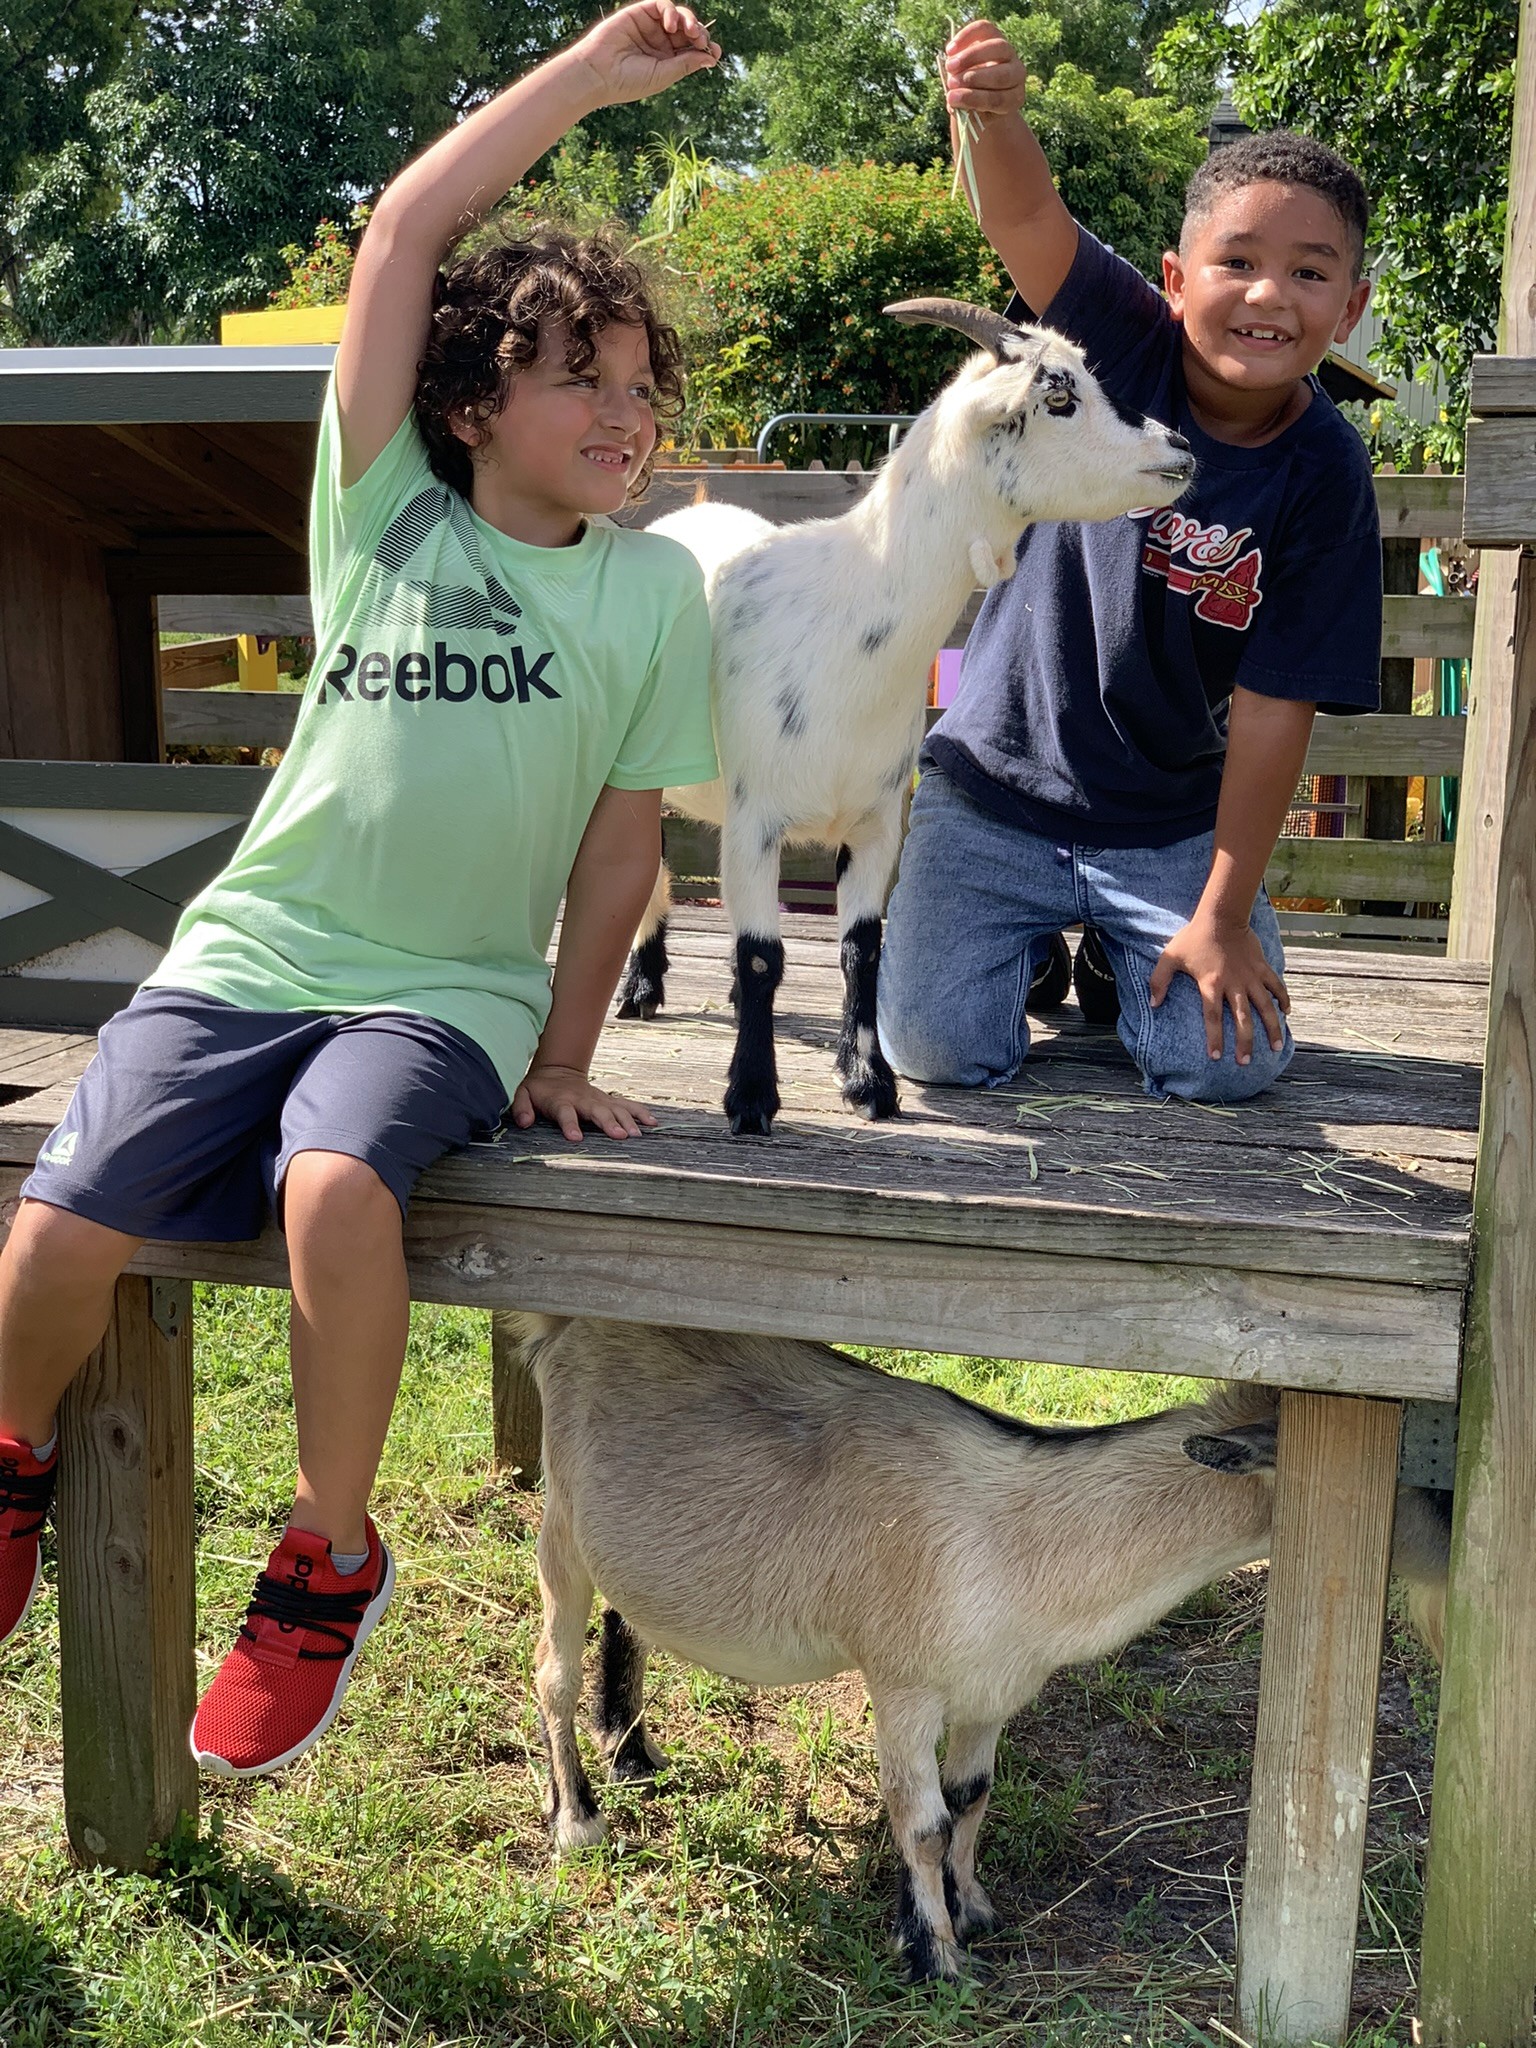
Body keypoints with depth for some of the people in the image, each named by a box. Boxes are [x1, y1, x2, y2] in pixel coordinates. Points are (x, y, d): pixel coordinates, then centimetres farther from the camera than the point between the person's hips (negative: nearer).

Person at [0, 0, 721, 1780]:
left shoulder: (654, 587, 3)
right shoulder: (383, 508, 4)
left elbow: (622, 831, 4)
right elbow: (402, 235, -4)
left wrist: (565, 1053, 1)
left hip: (451, 985, -1)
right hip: (256, 945, 2)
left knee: (335, 1185, -33)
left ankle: (328, 1559, -7)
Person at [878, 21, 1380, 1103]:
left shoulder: (1325, 477, -13)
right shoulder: (1124, 348, -12)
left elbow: (1274, 709, -13)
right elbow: (1027, 218, -29)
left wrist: (1223, 915, -12)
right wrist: (995, 116, -53)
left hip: (1172, 821, 1)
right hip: (998, 784, 0)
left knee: (1226, 1060, -11)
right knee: (938, 1047, -12)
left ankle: (1119, 955, 23)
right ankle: (1035, 940, 23)